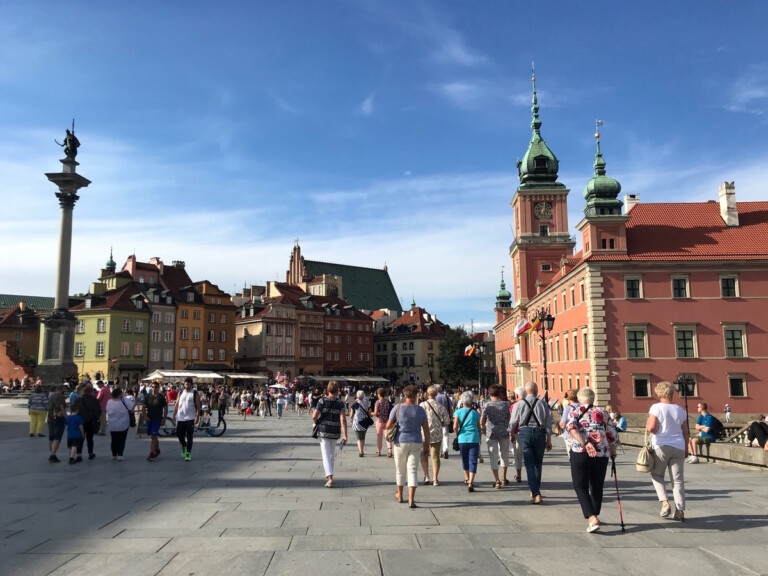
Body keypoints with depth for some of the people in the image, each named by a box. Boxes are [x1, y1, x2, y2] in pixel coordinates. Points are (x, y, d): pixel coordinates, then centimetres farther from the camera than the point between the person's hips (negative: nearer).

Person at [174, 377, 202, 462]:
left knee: (189, 437, -1)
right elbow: (177, 405, 12)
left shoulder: (195, 393, -3)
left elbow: (198, 406, -7)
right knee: (179, 435, 7)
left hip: (190, 418, -4)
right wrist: (174, 415, 7)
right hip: (180, 418, 4)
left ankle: (188, 453, 6)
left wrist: (197, 416, -15)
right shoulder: (181, 393, 10)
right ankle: (184, 447, 32)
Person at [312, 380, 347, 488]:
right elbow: (343, 420, -13)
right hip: (335, 432, 2)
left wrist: (317, 424, 12)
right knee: (332, 453, 20)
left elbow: (314, 416, -10)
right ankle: (329, 475, 30)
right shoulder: (340, 403, -5)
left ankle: (329, 477, -13)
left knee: (326, 454, 1)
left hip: (323, 431, -2)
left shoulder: (322, 401, -6)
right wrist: (344, 436, -14)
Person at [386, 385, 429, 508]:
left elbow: (388, 426, -6)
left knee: (400, 470, 15)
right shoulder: (420, 410, 0)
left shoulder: (397, 408, -6)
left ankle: (399, 495, 32)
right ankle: (411, 499, -9)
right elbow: (426, 429, 1)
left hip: (401, 442, -1)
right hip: (416, 443, 1)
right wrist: (427, 445, 9)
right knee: (412, 471, 1)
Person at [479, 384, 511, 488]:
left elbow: (482, 422, -5)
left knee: (493, 457, 4)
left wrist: (483, 426, 16)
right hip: (504, 433, 2)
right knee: (504, 455, 18)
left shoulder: (487, 405, -8)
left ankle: (497, 481, 0)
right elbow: (509, 418, 5)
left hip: (491, 433, -2)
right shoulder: (505, 404, -4)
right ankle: (504, 479, 27)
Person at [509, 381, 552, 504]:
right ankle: (535, 491, 26)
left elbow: (513, 422, 3)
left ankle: (536, 494, -5)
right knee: (538, 463, 15)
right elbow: (548, 422, 0)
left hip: (524, 432, -1)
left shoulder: (519, 404, -2)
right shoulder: (542, 403, -1)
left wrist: (511, 434, 21)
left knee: (529, 464, 2)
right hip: (540, 432, 1)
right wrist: (549, 439, 9)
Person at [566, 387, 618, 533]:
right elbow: (612, 434, 12)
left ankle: (592, 518, -11)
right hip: (601, 453, 3)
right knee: (597, 487, 17)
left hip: (580, 452, -2)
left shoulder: (574, 412, 7)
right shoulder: (602, 413, 12)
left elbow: (571, 428, -14)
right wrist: (613, 451, 27)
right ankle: (595, 516, 31)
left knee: (580, 486, 4)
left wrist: (585, 443, -20)